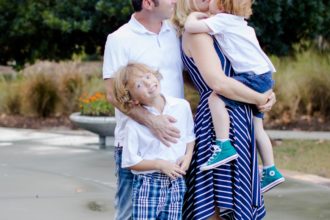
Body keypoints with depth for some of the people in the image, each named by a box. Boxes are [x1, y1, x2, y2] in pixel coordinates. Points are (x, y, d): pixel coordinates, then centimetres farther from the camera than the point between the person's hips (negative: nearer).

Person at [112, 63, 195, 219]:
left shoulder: (182, 106, 2)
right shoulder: (134, 124, -11)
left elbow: (190, 136, 16)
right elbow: (130, 162, -7)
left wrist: (188, 156, -2)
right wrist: (160, 164, -15)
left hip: (176, 184, 4)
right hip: (148, 185, -4)